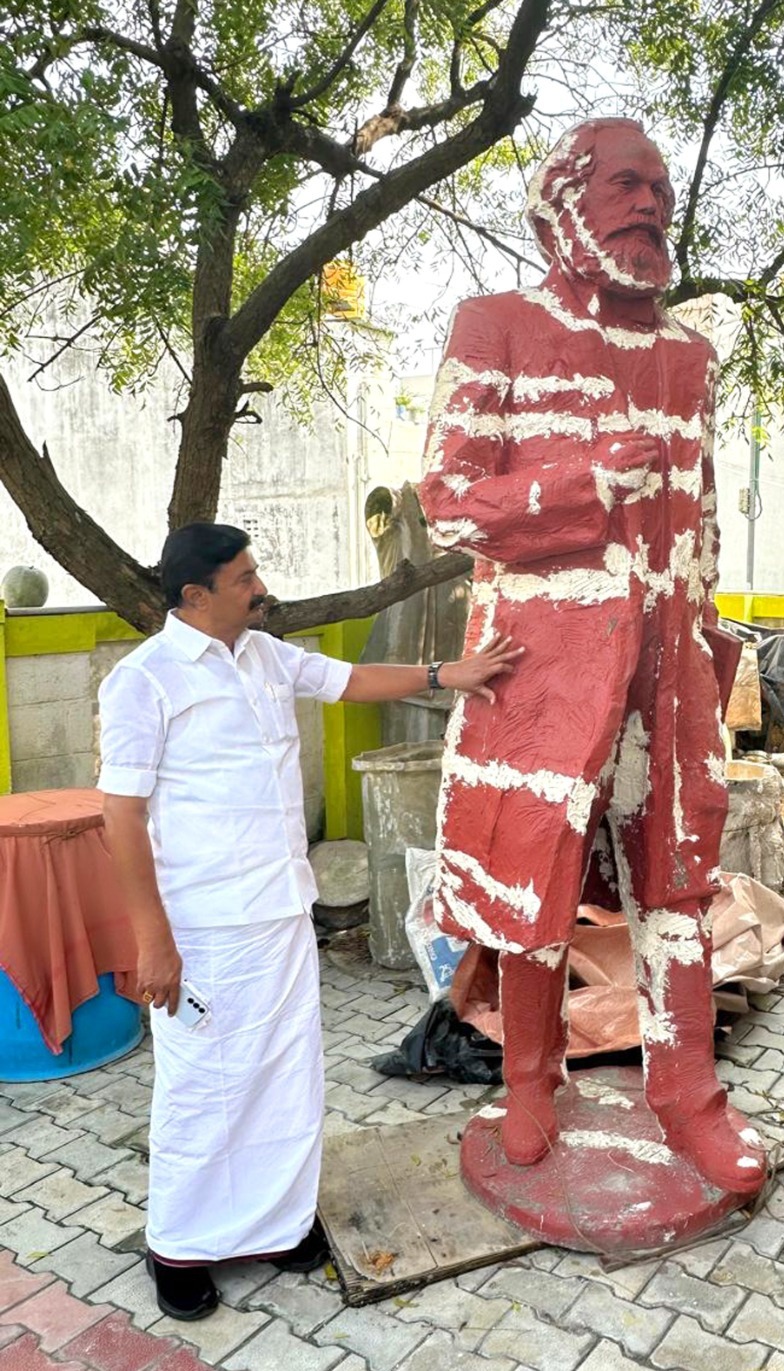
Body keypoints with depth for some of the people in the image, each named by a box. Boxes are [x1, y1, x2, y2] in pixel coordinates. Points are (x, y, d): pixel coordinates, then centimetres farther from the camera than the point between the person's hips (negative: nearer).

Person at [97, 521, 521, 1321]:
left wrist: (445, 675, 17)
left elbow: (348, 680, 22)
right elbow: (123, 816, -16)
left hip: (283, 913, 7)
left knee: (288, 1074, 17)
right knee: (202, 1088, 7)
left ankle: (275, 1223, 37)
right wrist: (154, 940, -17)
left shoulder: (266, 656, 7)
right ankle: (177, 1247, 29)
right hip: (204, 929, -7)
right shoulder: (145, 679, -15)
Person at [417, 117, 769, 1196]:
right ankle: (532, 1081, 25)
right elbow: (448, 504, -8)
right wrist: (596, 471, -17)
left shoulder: (688, 355, 15)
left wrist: (702, 641, 17)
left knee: (679, 864, 8)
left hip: (664, 652, 5)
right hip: (544, 645, -4)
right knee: (535, 864, 4)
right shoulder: (498, 328, 0)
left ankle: (688, 1091, 23)